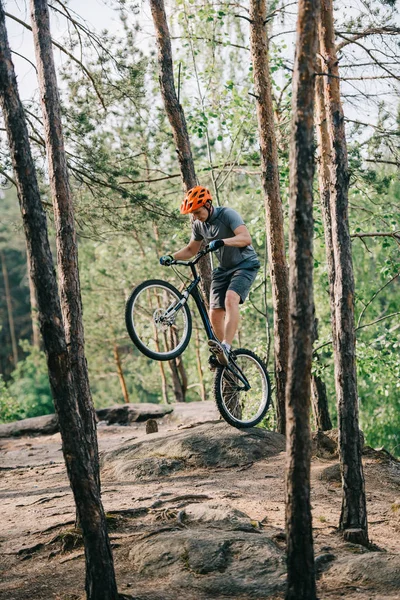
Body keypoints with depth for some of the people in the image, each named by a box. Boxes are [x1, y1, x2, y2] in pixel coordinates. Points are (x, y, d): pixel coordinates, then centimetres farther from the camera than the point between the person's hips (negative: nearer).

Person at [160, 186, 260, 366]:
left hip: (245, 265, -7)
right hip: (224, 269, 7)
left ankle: (226, 346, -40)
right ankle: (223, 356, 13)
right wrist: (171, 257, -5)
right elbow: (191, 249, 13)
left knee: (231, 298, -32)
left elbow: (246, 238, -33)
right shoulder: (198, 224, 0)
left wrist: (222, 241, -48)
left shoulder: (227, 214, -20)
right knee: (215, 314, -2)